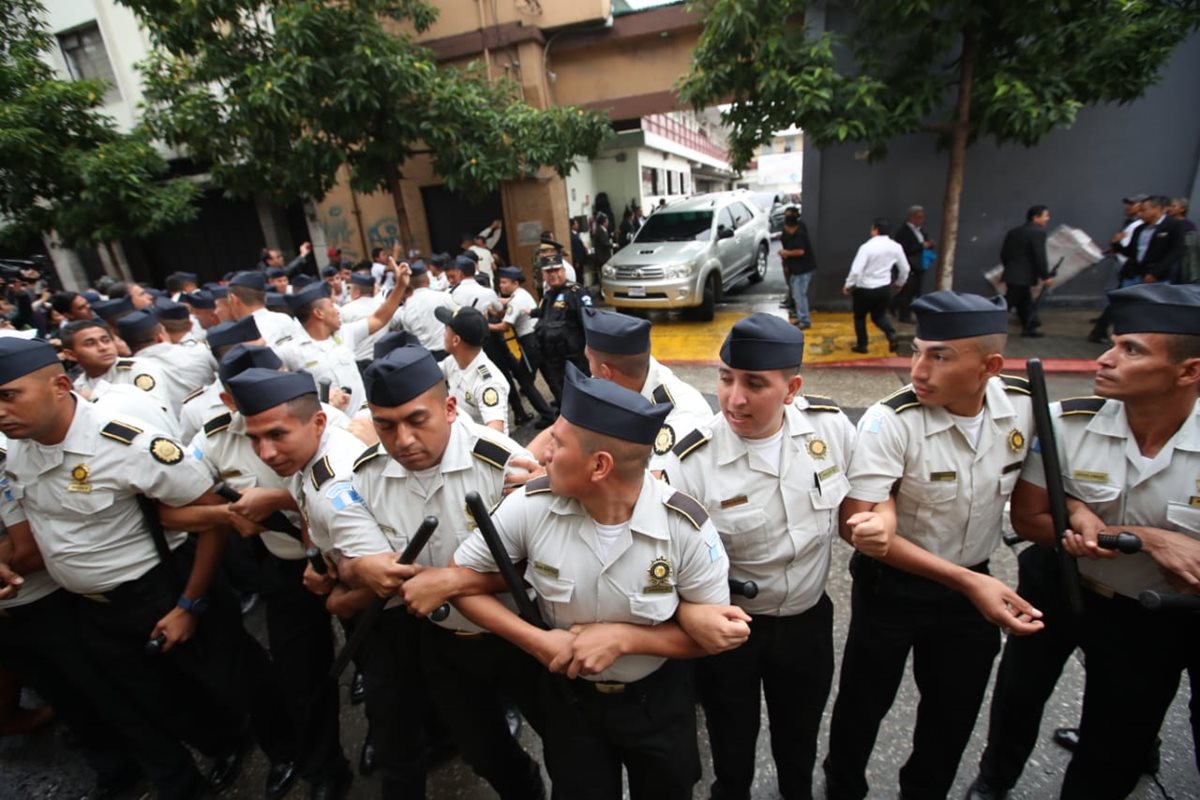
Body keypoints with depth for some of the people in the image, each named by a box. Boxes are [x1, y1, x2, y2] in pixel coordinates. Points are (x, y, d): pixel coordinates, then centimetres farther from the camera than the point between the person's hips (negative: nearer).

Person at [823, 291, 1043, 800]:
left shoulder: (1025, 404, -12)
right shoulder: (889, 422, -28)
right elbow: (856, 524, -28)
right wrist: (966, 581, -30)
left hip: (973, 583, 5)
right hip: (891, 587, -4)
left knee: (956, 710, 24)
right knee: (864, 704, 15)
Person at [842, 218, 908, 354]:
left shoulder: (867, 247, -19)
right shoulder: (895, 246, -2)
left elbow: (856, 270, -22)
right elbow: (905, 268, 8)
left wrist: (848, 285, -7)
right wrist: (899, 283, 26)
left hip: (864, 289, -5)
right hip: (884, 288, 5)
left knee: (860, 317, 16)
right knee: (879, 316, 22)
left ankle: (862, 345, 23)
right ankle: (891, 335, -4)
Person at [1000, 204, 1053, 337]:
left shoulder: (1013, 232, 12)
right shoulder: (1038, 232, -12)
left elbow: (1004, 254, 14)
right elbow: (1039, 256, -16)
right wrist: (1046, 276, -9)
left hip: (1012, 274, 9)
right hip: (1023, 276, -9)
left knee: (1025, 302, 18)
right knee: (1007, 303, -6)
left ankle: (1029, 327, 26)